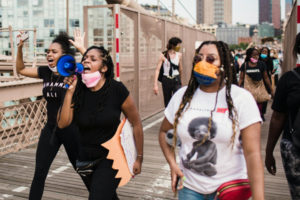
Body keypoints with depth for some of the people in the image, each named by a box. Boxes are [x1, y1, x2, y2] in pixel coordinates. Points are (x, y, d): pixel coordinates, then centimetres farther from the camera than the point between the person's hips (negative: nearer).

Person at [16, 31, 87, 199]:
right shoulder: (46, 72, 3)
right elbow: (21, 69, 14)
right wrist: (20, 48, 2)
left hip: (71, 129, -4)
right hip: (51, 128, 5)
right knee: (39, 172, 2)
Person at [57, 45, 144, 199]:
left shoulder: (116, 89, -15)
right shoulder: (78, 90, -6)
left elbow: (136, 124, -7)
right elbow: (63, 123, -15)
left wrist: (139, 158, -3)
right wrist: (70, 90, -20)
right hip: (86, 156, 5)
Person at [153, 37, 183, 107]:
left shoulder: (179, 55, 1)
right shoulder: (163, 55, -6)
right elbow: (157, 70, -9)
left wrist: (181, 80, 24)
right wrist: (155, 85, -16)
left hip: (176, 80, 1)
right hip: (166, 80, -1)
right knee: (167, 103, 11)